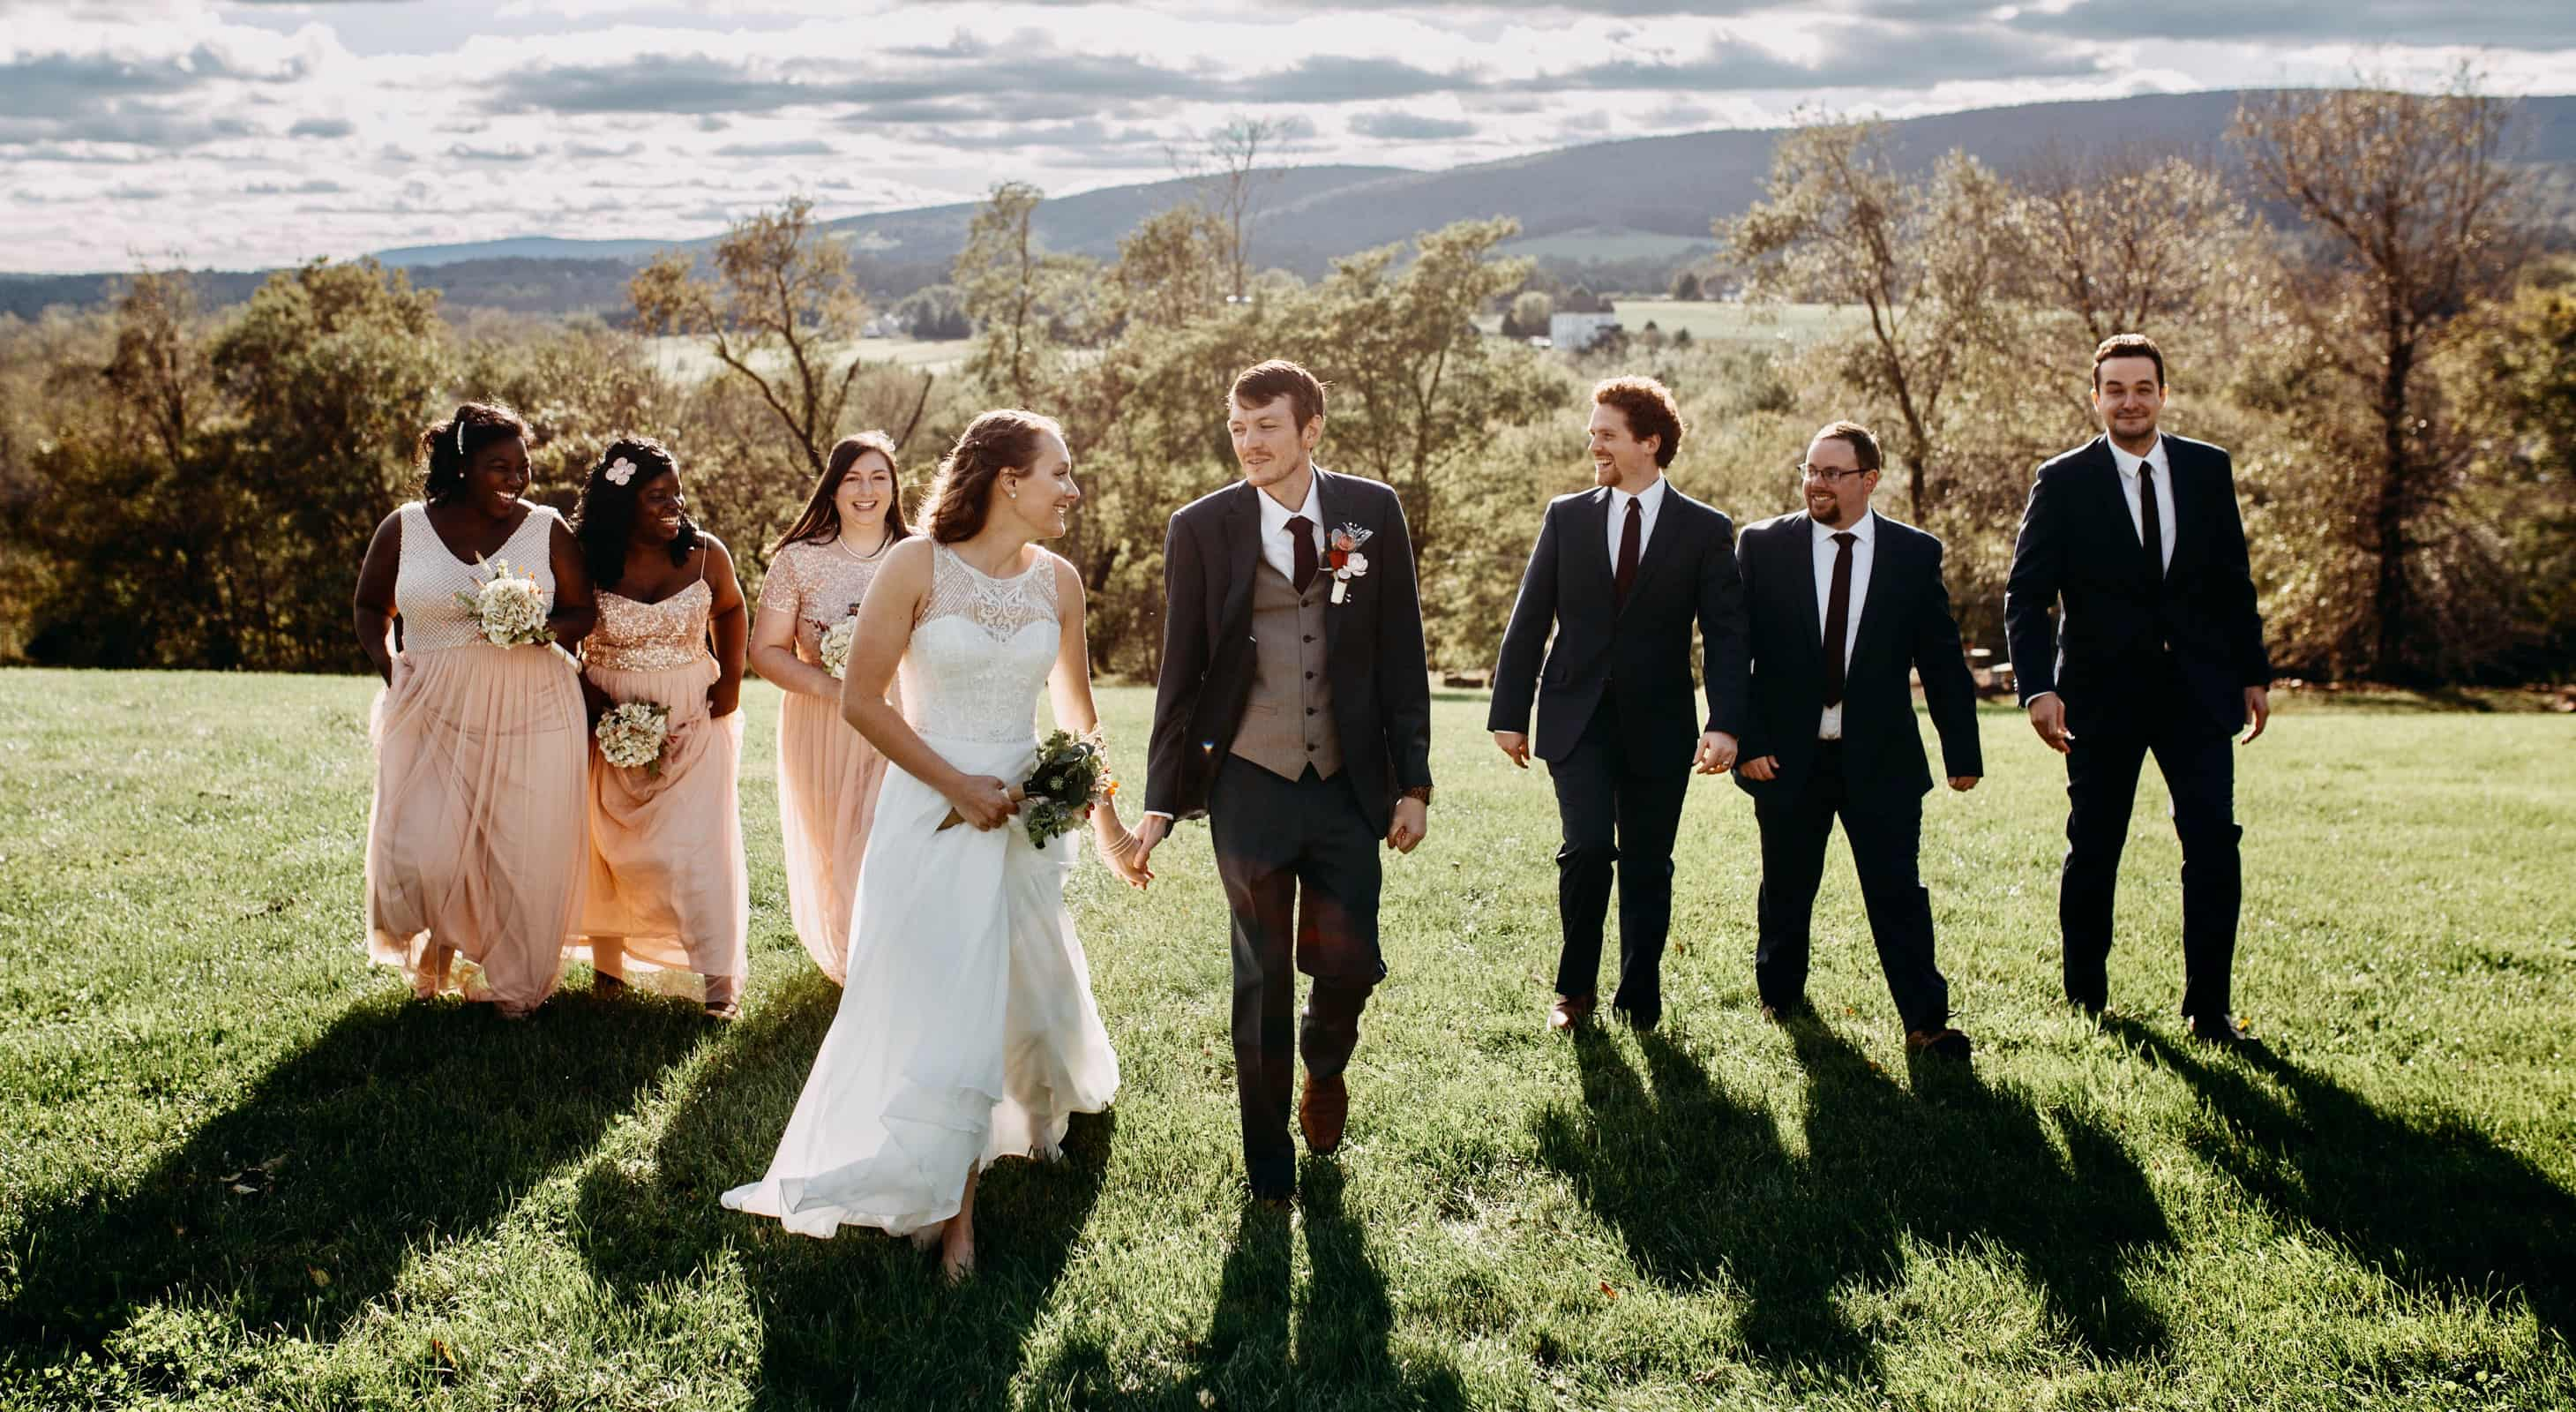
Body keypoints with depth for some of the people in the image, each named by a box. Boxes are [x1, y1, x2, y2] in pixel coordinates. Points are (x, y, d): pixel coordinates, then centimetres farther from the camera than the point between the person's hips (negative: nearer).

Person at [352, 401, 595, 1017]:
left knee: (525, 851, -1)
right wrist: (389, 669, 0)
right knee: (424, 856, -9)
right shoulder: (404, 528, 5)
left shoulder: (546, 529, 4)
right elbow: (369, 607, 17)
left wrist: (541, 628, -15)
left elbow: (586, 613, 7)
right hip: (433, 712, 0)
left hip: (530, 711, 0)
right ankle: (436, 945, 25)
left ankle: (515, 983, 20)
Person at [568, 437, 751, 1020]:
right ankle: (609, 963, 24)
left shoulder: (705, 554, -5)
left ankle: (721, 977, 0)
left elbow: (730, 609, 13)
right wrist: (587, 695, -11)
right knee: (613, 844, 9)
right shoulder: (586, 561, -9)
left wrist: (731, 682, 3)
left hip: (695, 717, 0)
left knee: (700, 842, -5)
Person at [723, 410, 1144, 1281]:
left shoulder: (1058, 581, 3)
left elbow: (1077, 712, 15)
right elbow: (861, 700, -9)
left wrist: (1106, 820, 21)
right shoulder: (917, 566, -10)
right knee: (939, 1005, -1)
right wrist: (959, 787, -11)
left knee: (1026, 985, 12)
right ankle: (950, 1204, 13)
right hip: (931, 815, -3)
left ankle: (1038, 1104, 43)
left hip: (1025, 812, 4)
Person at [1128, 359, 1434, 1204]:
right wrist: (1160, 800, 0)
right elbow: (1181, 672, 1)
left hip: (1350, 785, 1)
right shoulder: (1201, 527, -3)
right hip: (1250, 786, -1)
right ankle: (1269, 1165, 25)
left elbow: (1402, 653, 3)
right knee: (1262, 977, 8)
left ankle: (1324, 1067, 38)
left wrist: (1413, 781, 0)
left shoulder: (1372, 513, 0)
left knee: (1348, 962, 1)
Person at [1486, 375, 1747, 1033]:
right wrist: (1509, 713, 3)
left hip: (1658, 724, 0)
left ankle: (1639, 999, 21)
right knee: (1587, 846, -13)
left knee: (1647, 867, 6)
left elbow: (1725, 635, -3)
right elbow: (1528, 622, 7)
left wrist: (1724, 724, -16)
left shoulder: (1706, 530, 1)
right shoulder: (1566, 517, 5)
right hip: (1578, 715, 0)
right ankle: (1575, 988, 6)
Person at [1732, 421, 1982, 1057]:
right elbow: (1735, 652, 0)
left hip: (1881, 759, 0)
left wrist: (1961, 749, 4)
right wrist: (1746, 740, -8)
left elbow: (1943, 662, 5)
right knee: (1787, 890, 13)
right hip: (1788, 756, 0)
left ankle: (1926, 1021, 5)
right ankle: (1781, 994, 34)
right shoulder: (1762, 546, 0)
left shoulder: (1915, 554, 2)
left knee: (1898, 892, -2)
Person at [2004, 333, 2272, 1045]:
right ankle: (2085, 998, 22)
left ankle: (2210, 1006, 5)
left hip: (2195, 689, 2)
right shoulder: (2063, 481, -3)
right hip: (2103, 693, -2)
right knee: (2093, 852, 6)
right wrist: (2038, 688, -17)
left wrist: (2254, 672, 9)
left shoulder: (2209, 469, 6)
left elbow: (2233, 581, 12)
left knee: (2214, 843, -5)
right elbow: (2026, 594, -6)